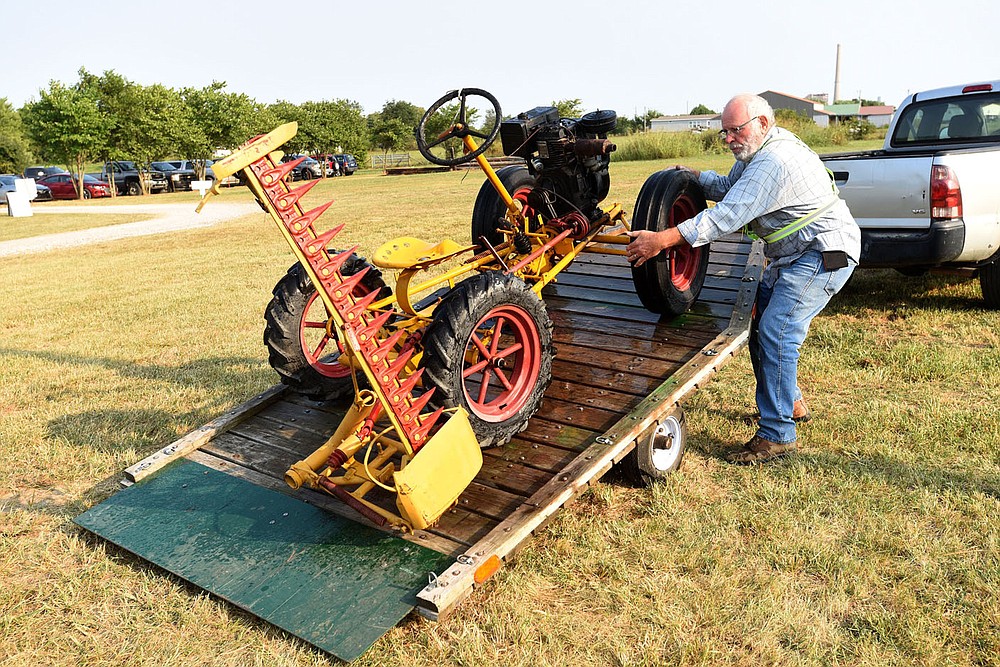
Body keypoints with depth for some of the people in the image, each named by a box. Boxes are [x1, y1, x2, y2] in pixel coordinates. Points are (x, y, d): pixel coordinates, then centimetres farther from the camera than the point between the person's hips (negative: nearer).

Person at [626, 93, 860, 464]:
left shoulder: (773, 163, -26)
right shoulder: (757, 153, 9)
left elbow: (726, 217, -32)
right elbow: (728, 187, 21)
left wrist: (661, 240, -33)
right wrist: (691, 175, 1)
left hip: (824, 254, -11)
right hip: (792, 255, 11)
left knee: (776, 333, -18)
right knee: (760, 325, 13)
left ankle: (777, 435, -12)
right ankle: (790, 403, 30)